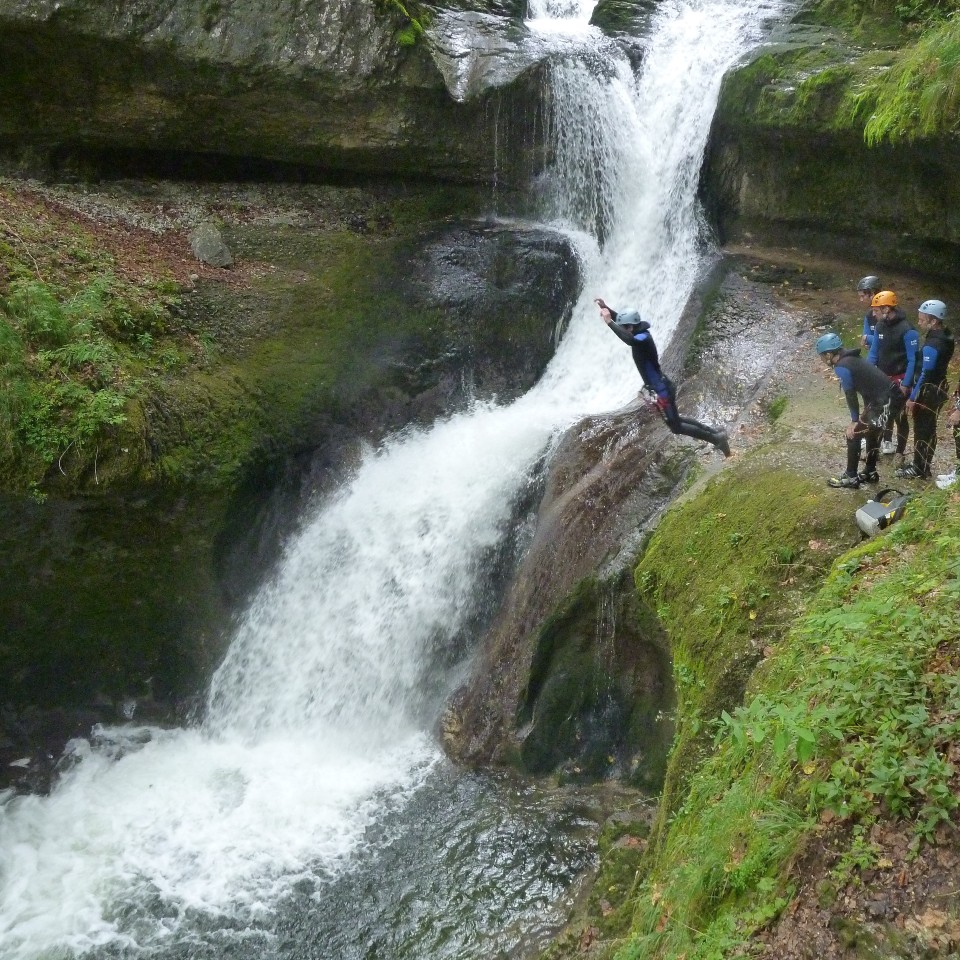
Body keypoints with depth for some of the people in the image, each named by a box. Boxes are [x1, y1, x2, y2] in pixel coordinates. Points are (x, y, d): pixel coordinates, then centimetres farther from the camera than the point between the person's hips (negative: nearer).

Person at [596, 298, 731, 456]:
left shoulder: (643, 338, -23)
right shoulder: (640, 333, 4)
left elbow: (629, 340, -48)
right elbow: (621, 320, 20)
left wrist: (609, 322, -43)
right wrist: (605, 307, 10)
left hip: (662, 390, -10)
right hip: (662, 386, 10)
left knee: (676, 427, 0)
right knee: (675, 420, 23)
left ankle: (716, 439, 4)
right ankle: (716, 434, 27)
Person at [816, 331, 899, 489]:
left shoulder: (841, 367, -14)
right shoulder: (852, 359, 16)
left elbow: (850, 394, -14)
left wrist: (854, 420, -5)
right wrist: (866, 411, 21)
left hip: (882, 402, -9)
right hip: (890, 397, 9)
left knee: (853, 435, 2)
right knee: (871, 433, 26)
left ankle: (850, 478, 8)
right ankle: (870, 472, 37)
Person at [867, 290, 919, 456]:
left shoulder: (907, 330, -19)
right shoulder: (880, 326, 0)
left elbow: (913, 360, -16)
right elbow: (874, 352, 8)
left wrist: (906, 384, -18)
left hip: (899, 380, -6)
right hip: (882, 378, 6)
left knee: (899, 415, 0)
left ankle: (900, 451, 10)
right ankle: (887, 442, 30)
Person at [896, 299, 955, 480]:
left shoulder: (932, 345, -25)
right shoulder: (945, 337, 5)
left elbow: (926, 374, -24)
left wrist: (912, 398, -17)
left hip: (929, 392, -9)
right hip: (939, 389, 9)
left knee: (922, 430, 2)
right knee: (928, 429, 18)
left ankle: (920, 470, 12)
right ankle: (921, 464, 30)